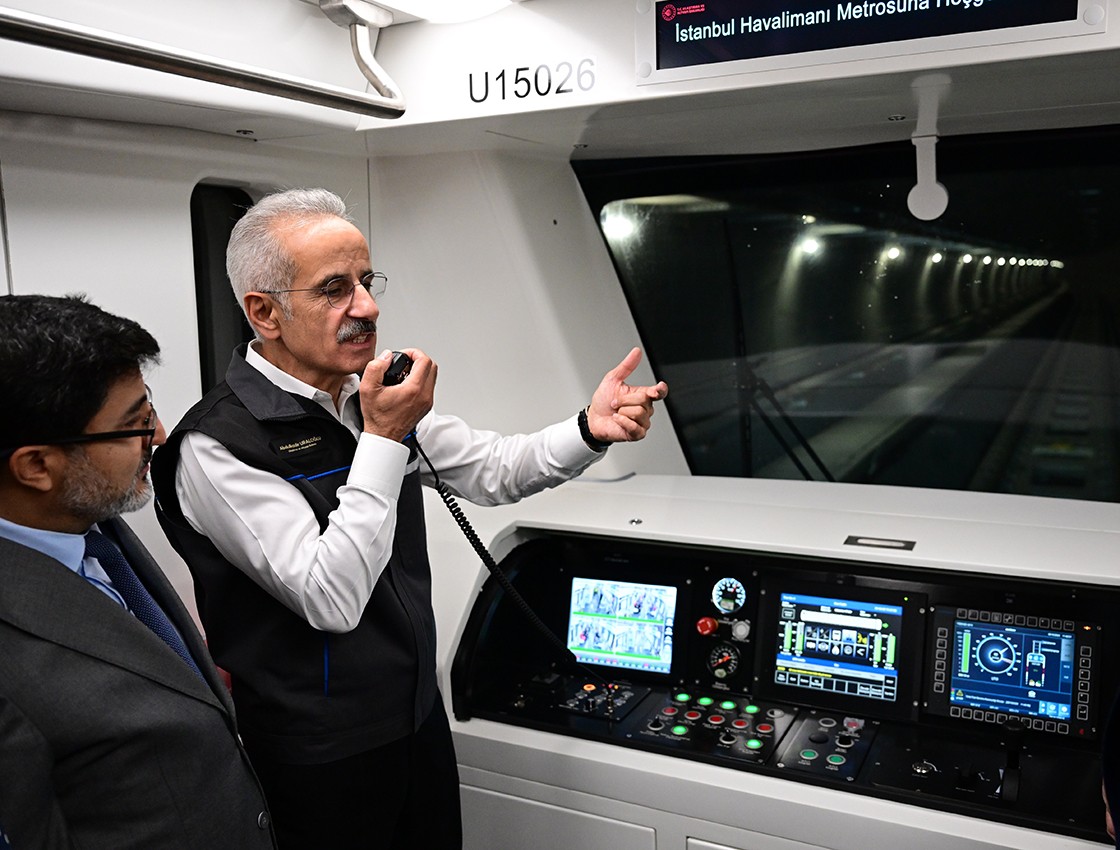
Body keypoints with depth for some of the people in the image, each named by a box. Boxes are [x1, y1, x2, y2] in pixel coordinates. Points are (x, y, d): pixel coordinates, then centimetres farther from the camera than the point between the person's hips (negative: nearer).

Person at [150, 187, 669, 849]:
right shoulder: (216, 445, -22)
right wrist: (383, 438, -27)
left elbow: (492, 470, 5)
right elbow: (332, 600, -27)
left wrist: (590, 431, -12)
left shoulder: (375, 400, 0)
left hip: (419, 716, 7)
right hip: (320, 761, -7)